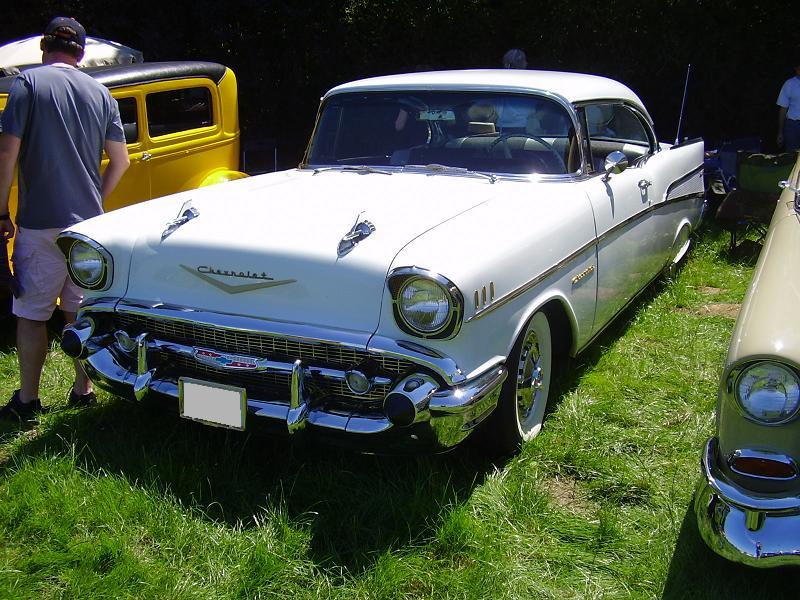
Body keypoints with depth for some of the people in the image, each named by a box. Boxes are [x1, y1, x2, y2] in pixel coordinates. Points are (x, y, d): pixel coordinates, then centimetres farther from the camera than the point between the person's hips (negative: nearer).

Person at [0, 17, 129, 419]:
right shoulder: (100, 92, 8)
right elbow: (120, 161, 8)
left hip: (40, 223, -4)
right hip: (89, 221, 4)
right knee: (81, 311, 14)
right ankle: (83, 391, 21)